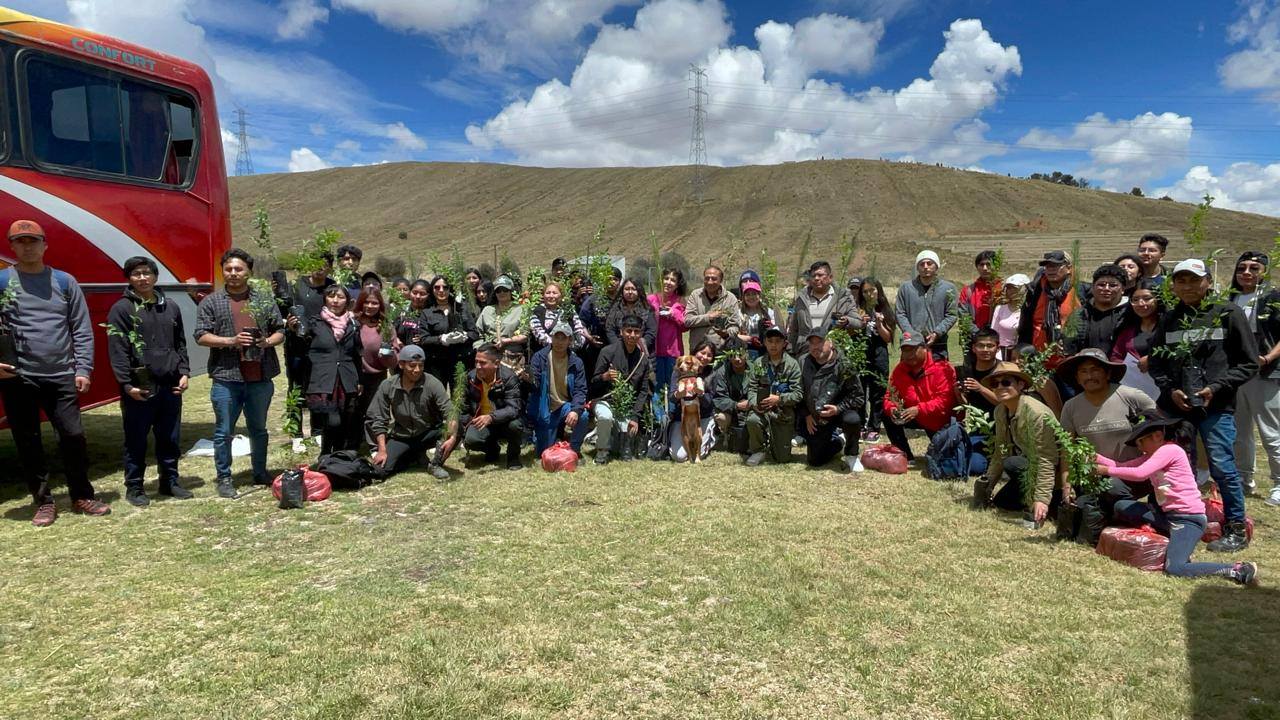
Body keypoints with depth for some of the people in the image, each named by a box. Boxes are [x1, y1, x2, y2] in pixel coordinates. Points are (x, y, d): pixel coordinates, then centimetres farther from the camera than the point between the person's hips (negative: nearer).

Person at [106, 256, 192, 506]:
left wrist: (184, 372, 5)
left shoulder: (171, 307, 12)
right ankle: (134, 488, 16)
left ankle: (170, 481, 24)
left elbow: (180, 344, 16)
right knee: (136, 441, 5)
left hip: (171, 386, 4)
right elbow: (117, 351, -8)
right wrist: (127, 384, -14)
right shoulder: (121, 309, -3)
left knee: (170, 438, 12)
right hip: (138, 388, -4)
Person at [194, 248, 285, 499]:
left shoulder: (264, 301, 10)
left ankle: (261, 474, 28)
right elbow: (201, 336, -3)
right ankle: (224, 479, 16)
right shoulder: (211, 302, 3)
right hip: (226, 378, -2)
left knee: (259, 429, 15)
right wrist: (231, 341, -16)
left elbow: (280, 331, 12)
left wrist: (268, 342, -9)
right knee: (224, 432, 4)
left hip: (260, 377, 2)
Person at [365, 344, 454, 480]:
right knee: (381, 470, -15)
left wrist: (452, 437, -40)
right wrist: (382, 450, -12)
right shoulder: (387, 386, -11)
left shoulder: (432, 384, -17)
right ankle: (413, 456, 16)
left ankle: (435, 464, -2)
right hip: (400, 437, 2)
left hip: (428, 434, -2)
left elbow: (450, 413, -22)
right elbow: (378, 419, -5)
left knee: (456, 431, -30)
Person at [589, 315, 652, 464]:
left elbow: (644, 390, 3)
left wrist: (635, 417, -8)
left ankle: (624, 448, 14)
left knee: (629, 431, -22)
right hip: (605, 400, -3)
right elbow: (594, 382, -5)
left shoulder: (643, 358, 2)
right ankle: (603, 450, -9)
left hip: (628, 405, 3)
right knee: (605, 417, -35)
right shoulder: (608, 351, -8)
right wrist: (605, 376, -29)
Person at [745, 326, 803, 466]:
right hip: (762, 409, 1)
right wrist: (754, 403, -18)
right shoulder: (758, 363, 2)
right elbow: (752, 388, 2)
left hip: (784, 412, -1)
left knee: (783, 458, 2)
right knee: (752, 420, -36)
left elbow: (798, 394, -10)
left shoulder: (792, 364, -7)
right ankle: (758, 450, -4)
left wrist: (779, 399, -25)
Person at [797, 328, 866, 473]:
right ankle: (839, 440, 32)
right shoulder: (803, 363, -5)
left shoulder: (843, 365, -16)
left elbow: (858, 396, -13)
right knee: (814, 461, 1)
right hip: (814, 419, 3)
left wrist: (838, 409, -25)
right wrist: (806, 415, -1)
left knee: (852, 420, -38)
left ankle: (851, 456, -8)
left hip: (839, 412, -3)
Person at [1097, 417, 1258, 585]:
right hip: (1167, 514, 9)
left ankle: (1239, 570, -9)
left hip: (1189, 518, -9)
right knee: (1121, 507, 1)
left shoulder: (1170, 450, -12)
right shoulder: (1152, 456, 16)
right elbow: (1122, 466, 8)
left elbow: (1139, 474, -24)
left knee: (1174, 568, -23)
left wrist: (1107, 470, -17)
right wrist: (1097, 458, -3)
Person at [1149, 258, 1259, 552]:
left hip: (1216, 406, -4)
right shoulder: (1169, 319, 12)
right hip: (1175, 406, 4)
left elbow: (1248, 363, -1)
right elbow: (1156, 362, 14)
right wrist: (1171, 389, -3)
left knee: (1222, 467, -7)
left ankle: (1236, 529, 8)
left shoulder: (1228, 313, 0)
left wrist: (1215, 388, -11)